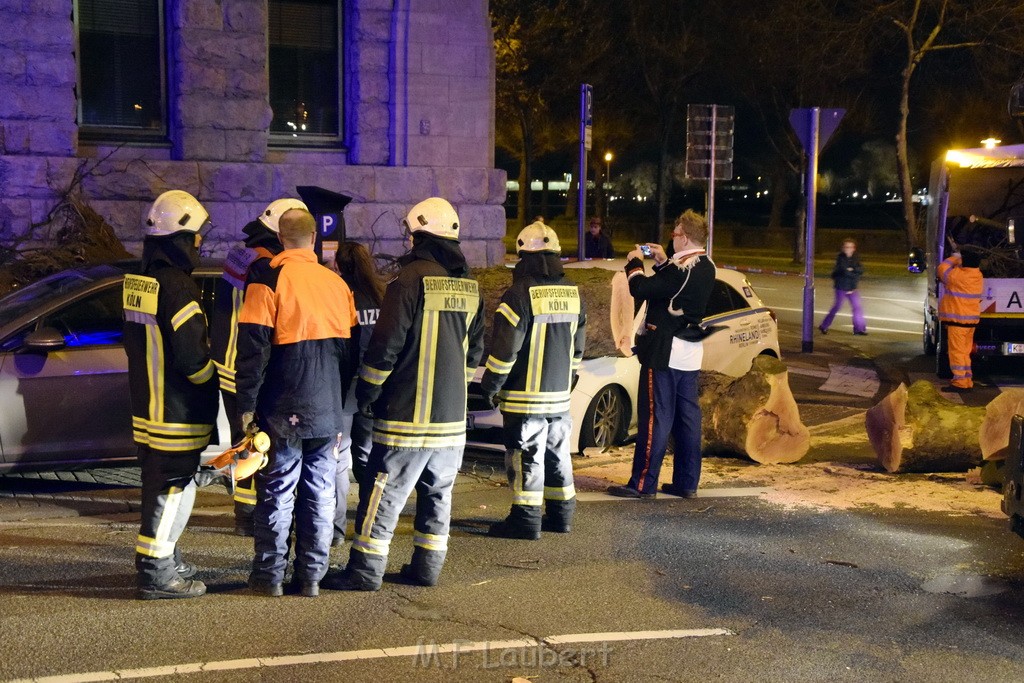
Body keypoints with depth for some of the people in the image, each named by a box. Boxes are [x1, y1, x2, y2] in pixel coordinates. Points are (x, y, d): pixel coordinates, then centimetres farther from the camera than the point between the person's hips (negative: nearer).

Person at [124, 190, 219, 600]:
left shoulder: (141, 281, 10)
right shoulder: (177, 286, -20)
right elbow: (193, 355, -21)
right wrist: (218, 384, -5)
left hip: (148, 406, 10)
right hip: (177, 412, -10)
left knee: (161, 486, 19)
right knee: (172, 489, -3)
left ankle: (165, 560, 30)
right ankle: (157, 573, 1)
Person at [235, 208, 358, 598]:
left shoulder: (270, 281, -9)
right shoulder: (338, 284, 8)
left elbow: (252, 349, -13)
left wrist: (247, 404, -8)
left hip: (283, 411, -4)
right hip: (327, 411, 4)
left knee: (277, 493, 3)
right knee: (320, 493, 9)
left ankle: (270, 575, 9)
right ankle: (311, 576, 14)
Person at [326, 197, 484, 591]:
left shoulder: (411, 278, -12)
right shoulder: (468, 285, 10)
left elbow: (386, 344, -13)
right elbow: (475, 351, 17)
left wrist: (366, 391, -2)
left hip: (408, 411, -7)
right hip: (452, 412, 7)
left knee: (385, 491, -2)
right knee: (438, 492, 14)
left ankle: (365, 570, 2)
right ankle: (427, 567, 19)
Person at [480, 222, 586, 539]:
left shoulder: (520, 293, -16)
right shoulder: (572, 293, 8)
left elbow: (504, 348, -16)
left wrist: (490, 385, -6)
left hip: (525, 396, -7)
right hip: (560, 395, 7)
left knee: (526, 457, -1)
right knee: (557, 454, 16)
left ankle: (526, 519, 2)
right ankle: (561, 514, 23)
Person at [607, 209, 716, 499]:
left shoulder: (680, 268, -20)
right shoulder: (706, 268, 9)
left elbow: (641, 290, -21)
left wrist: (634, 263, -5)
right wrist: (662, 262, 13)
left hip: (665, 352, -9)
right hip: (690, 355, 9)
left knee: (655, 417, -5)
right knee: (687, 416, 11)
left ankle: (643, 484, -2)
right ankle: (686, 483, 17)